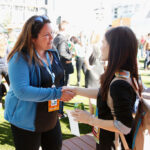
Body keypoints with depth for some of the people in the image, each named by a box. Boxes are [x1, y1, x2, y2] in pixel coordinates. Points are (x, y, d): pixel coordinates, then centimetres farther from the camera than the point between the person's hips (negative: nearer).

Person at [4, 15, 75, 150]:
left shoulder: (53, 54, 2)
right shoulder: (20, 58, -21)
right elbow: (22, 91, -30)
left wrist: (63, 91, -7)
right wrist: (56, 94, -29)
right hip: (26, 121, -6)